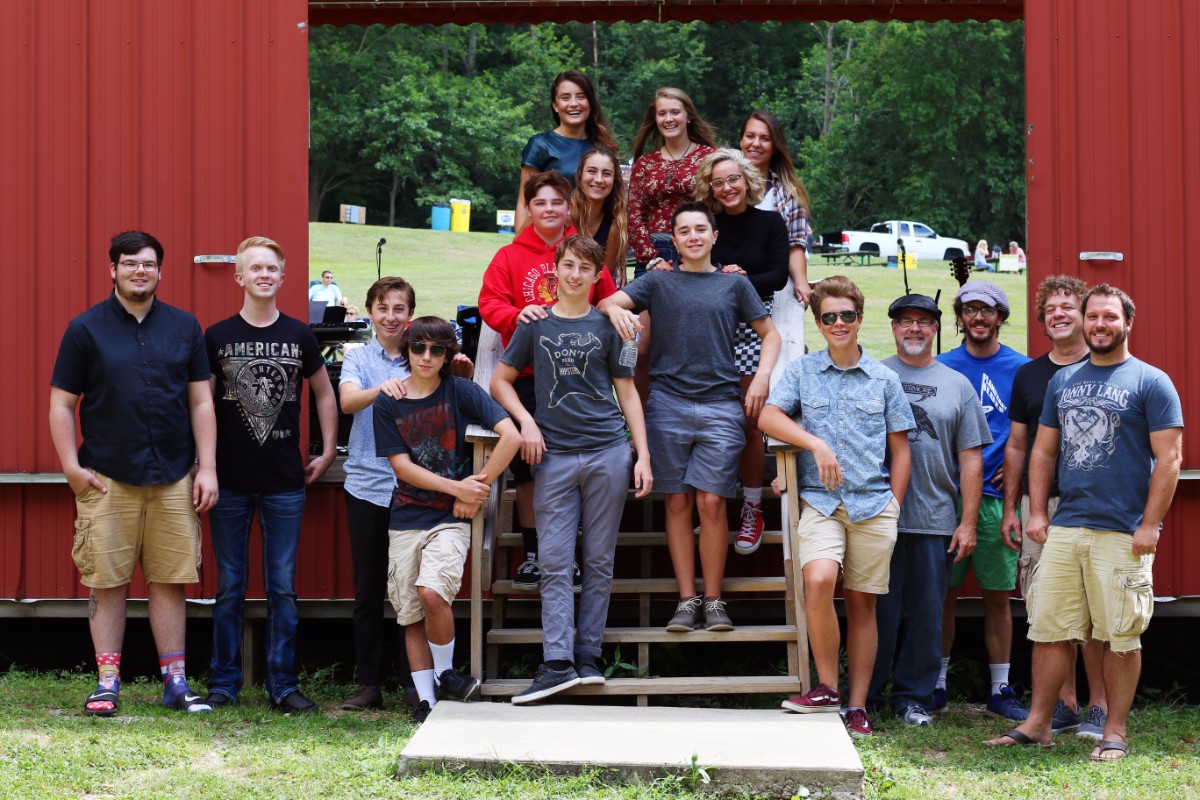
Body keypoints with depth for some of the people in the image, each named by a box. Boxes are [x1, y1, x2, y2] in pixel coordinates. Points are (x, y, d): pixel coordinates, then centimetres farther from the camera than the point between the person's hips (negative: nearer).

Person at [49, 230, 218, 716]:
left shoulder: (184, 327, 9)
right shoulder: (86, 329, 2)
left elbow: (201, 403, 10)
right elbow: (61, 405, 3)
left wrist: (207, 467, 3)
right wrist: (71, 467, -5)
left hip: (173, 479, 2)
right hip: (107, 478, -2)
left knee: (170, 581, 4)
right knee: (107, 583, 1)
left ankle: (175, 681, 12)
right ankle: (107, 682, 10)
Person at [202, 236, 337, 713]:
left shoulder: (299, 336, 5)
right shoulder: (217, 337, 1)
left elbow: (324, 395, 16)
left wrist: (328, 452, 11)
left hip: (285, 482, 1)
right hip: (230, 481, -1)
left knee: (283, 587, 4)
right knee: (230, 586, 6)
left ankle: (283, 686, 10)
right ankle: (224, 683, 14)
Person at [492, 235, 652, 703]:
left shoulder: (608, 326, 9)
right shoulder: (536, 325, 9)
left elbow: (627, 392, 10)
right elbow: (500, 380, 14)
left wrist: (643, 456, 3)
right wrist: (525, 422, -3)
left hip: (608, 452, 0)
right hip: (554, 456, 0)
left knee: (599, 561, 3)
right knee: (555, 562, -5)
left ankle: (588, 656, 9)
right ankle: (557, 662, -6)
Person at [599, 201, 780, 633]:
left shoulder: (735, 284, 12)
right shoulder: (658, 282, 10)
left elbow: (769, 333, 16)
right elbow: (606, 302, 0)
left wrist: (762, 377, 1)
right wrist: (614, 309, -23)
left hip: (722, 405, 0)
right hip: (668, 404, 1)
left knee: (712, 502, -5)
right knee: (678, 502, 2)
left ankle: (713, 600, 4)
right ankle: (687, 600, 7)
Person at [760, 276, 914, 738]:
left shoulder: (883, 379, 10)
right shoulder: (802, 371, 9)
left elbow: (899, 448, 13)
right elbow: (768, 418, -3)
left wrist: (893, 506, 5)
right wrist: (817, 444, -14)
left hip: (874, 504, 1)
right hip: (821, 501, -1)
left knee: (862, 601, 2)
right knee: (818, 579, -24)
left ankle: (858, 705, 9)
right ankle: (827, 687, -11)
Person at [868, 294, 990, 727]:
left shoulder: (958, 385, 11)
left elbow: (970, 459, 9)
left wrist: (968, 522, 3)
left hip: (934, 520, 2)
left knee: (926, 613, 5)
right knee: (877, 609, 1)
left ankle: (912, 695, 16)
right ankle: (865, 693, 11)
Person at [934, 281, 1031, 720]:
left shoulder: (1021, 369, 5)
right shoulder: (941, 367, 6)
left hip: (998, 497, 0)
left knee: (998, 597, 5)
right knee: (944, 592, 4)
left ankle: (1000, 690, 13)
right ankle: (936, 683, 13)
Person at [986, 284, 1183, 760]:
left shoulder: (1150, 382, -1)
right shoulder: (1063, 381, 14)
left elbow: (1169, 457, -5)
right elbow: (1043, 451, 18)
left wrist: (1150, 524, -11)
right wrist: (1037, 512, 8)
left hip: (1122, 533, -4)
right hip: (1064, 527, 5)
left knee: (1120, 636, 2)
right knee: (1050, 629, 6)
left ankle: (1115, 731, 11)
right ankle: (1038, 723, 14)